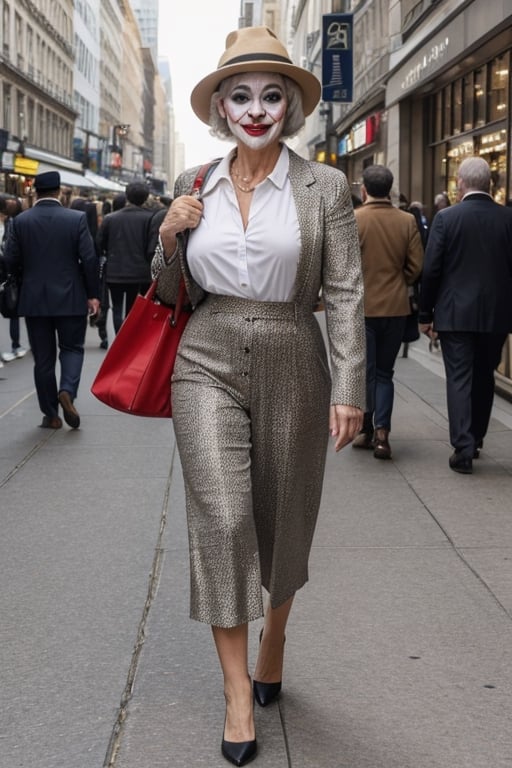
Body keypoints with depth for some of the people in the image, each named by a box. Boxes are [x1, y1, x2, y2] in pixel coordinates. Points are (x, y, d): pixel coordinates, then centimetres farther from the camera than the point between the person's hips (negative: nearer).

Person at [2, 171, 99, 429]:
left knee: (43, 357, 9)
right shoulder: (77, 219, -7)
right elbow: (89, 259, -9)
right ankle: (67, 391, -13)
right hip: (70, 298, -1)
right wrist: (92, 294, 0)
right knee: (72, 348, 13)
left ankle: (51, 414, 12)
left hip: (34, 300, 1)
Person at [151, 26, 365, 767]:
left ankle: (273, 634, 41)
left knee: (284, 521, 12)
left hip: (291, 369, -1)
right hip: (209, 365, 1)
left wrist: (349, 390, -13)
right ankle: (238, 689, 1)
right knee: (221, 516, -9)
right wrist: (168, 239, -6)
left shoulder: (324, 187, -3)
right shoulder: (193, 188, 6)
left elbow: (345, 295, -5)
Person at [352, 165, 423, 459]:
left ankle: (367, 431, 16)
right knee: (385, 372, 12)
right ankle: (382, 430, 0)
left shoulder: (352, 220, -11)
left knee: (365, 372, 9)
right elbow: (416, 266, -2)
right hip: (396, 307, 2)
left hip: (361, 307, -2)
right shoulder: (408, 221, -3)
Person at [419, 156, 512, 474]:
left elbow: (431, 270, -7)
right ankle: (475, 441, 29)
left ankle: (463, 449, -5)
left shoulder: (446, 218, -8)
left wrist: (425, 313, 2)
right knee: (484, 377, 17)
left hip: (455, 313, -3)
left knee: (459, 379, 1)